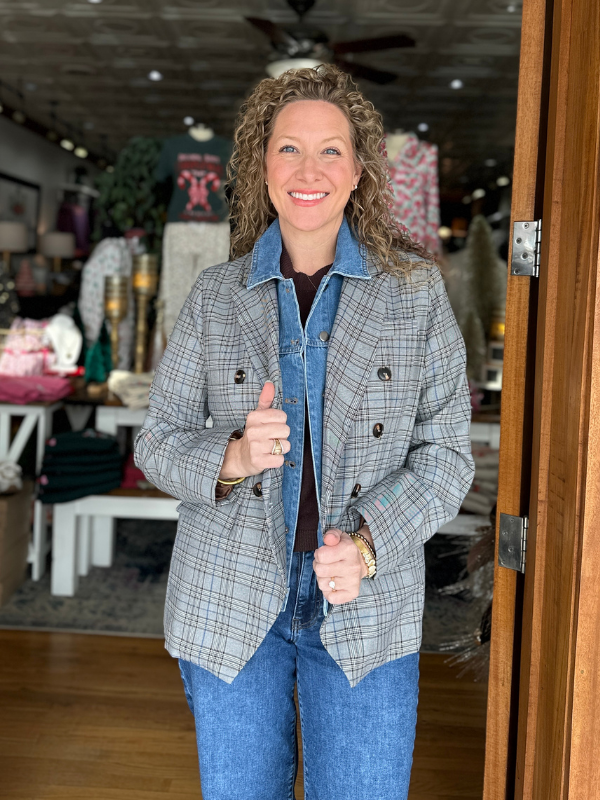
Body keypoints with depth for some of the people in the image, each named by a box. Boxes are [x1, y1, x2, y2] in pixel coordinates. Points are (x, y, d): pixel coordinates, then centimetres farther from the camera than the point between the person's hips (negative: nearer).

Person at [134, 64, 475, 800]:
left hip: (366, 612, -1)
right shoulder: (216, 296, 1)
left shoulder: (415, 290, -1)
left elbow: (447, 451, -1)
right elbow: (158, 442, 4)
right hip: (231, 603, 1)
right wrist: (232, 458, -18)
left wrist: (367, 542, -17)